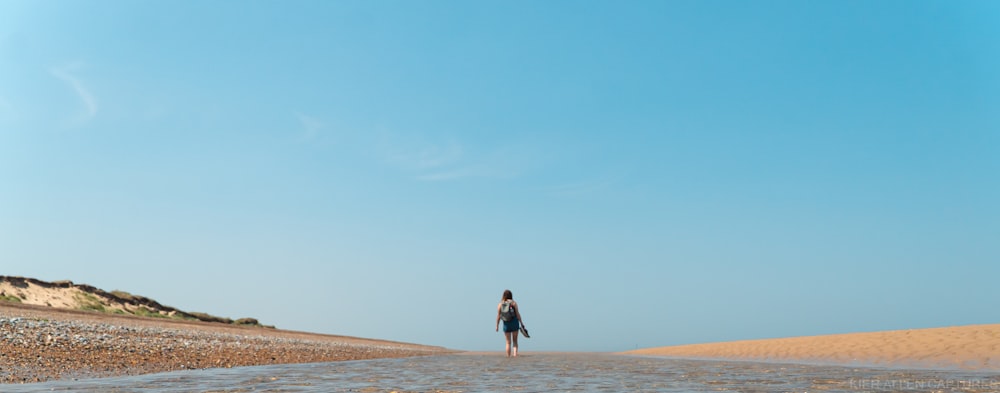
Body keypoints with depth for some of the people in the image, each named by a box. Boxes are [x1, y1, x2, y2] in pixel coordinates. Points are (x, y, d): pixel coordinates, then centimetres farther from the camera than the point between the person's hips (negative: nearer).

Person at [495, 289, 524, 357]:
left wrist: (497, 326, 4)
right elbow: (518, 314, -5)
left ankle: (508, 357, 6)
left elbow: (498, 316, -2)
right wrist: (521, 323, 1)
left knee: (508, 342, 10)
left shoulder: (500, 304, 1)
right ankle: (515, 353, -10)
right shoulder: (513, 303, -3)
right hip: (514, 323, -1)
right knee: (515, 341, 10)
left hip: (506, 324, 1)